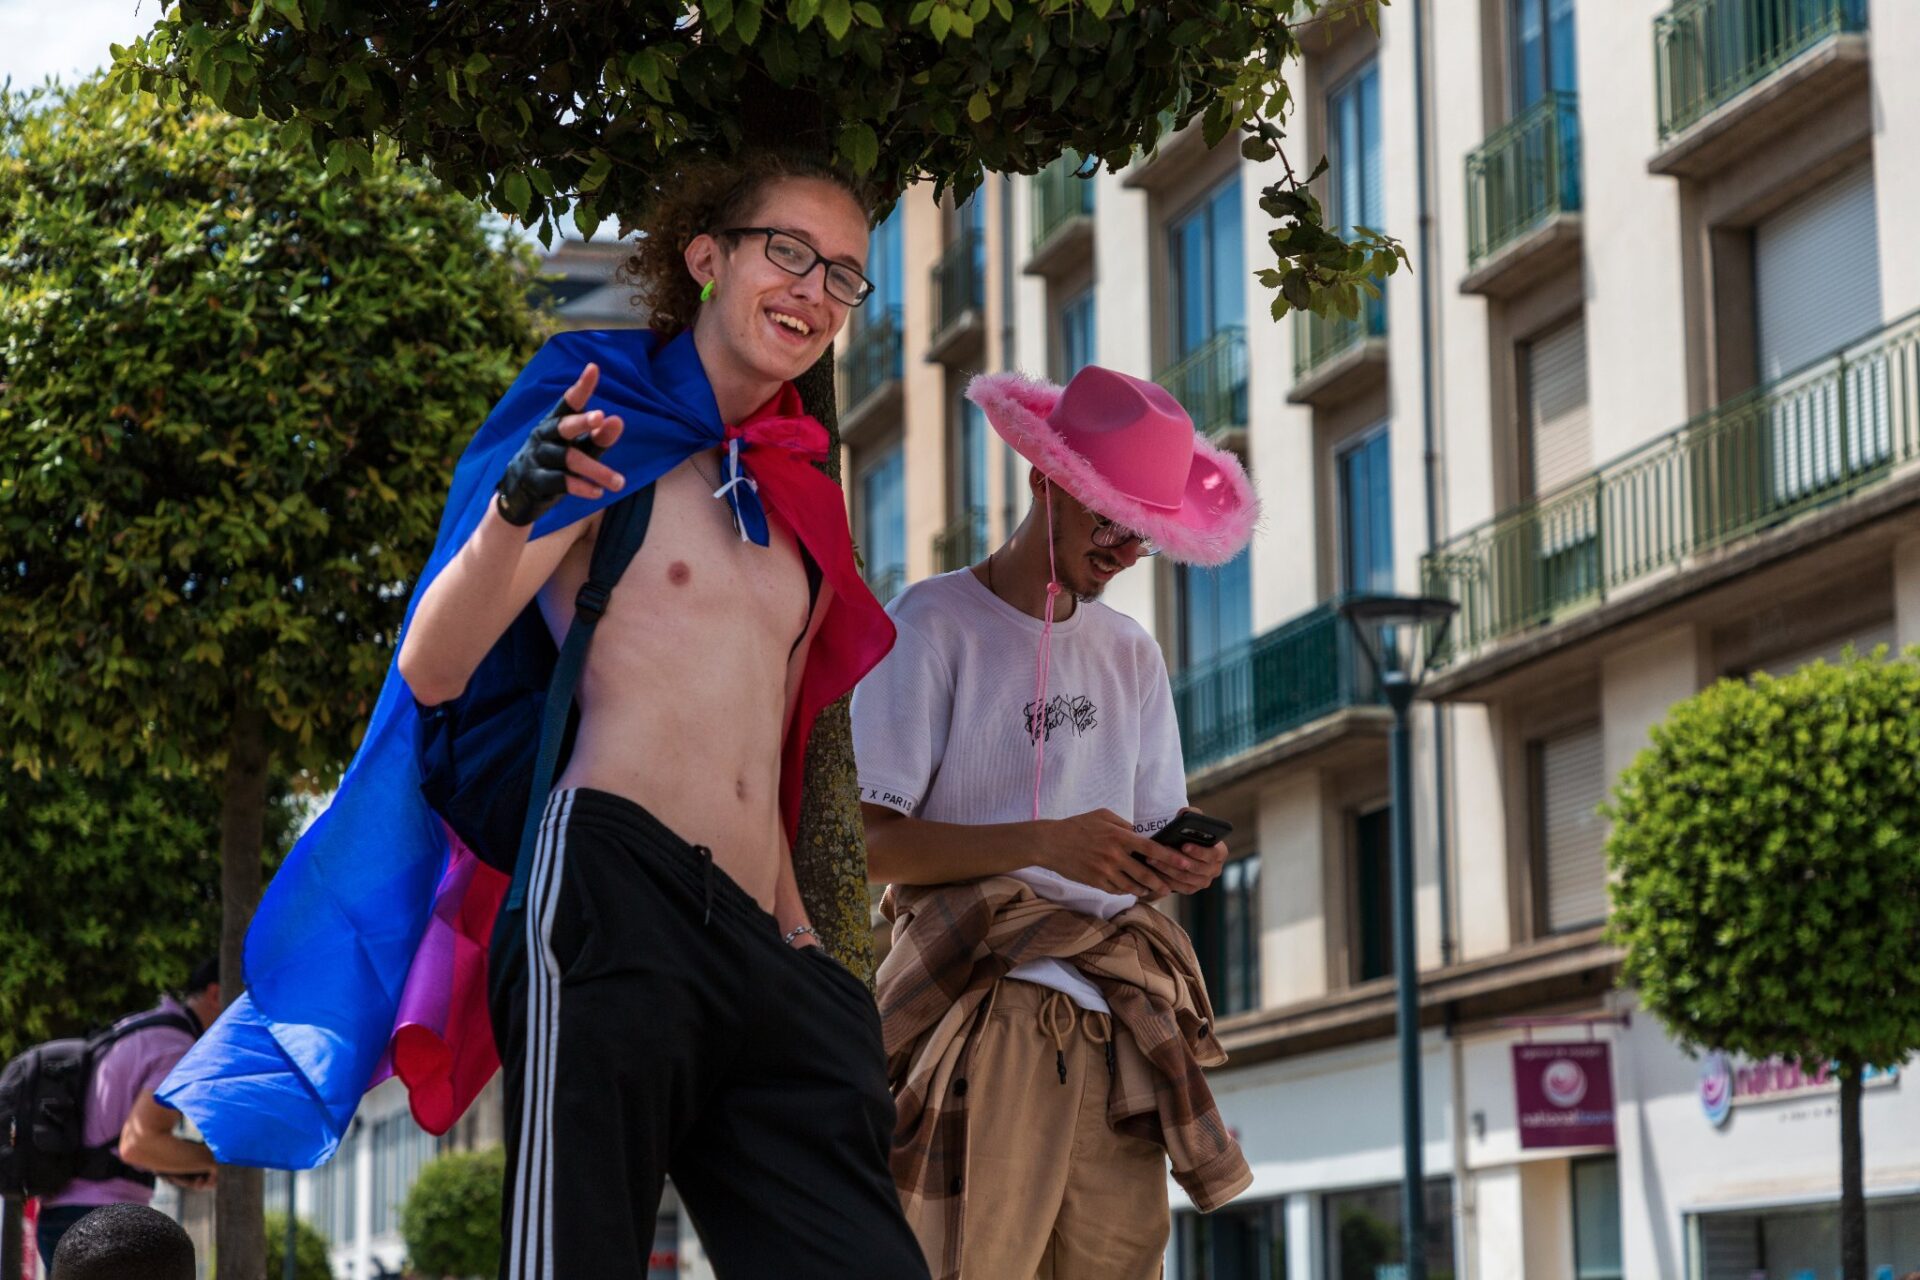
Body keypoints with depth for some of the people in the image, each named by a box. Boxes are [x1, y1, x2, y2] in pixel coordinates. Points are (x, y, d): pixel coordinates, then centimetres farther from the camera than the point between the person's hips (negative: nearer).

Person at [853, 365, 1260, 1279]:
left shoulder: (1130, 653, 20)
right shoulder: (933, 622, 0)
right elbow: (868, 841, -8)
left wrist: (1182, 862, -4)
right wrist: (1044, 841, -21)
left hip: (1118, 1025, 6)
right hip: (988, 1009, -6)